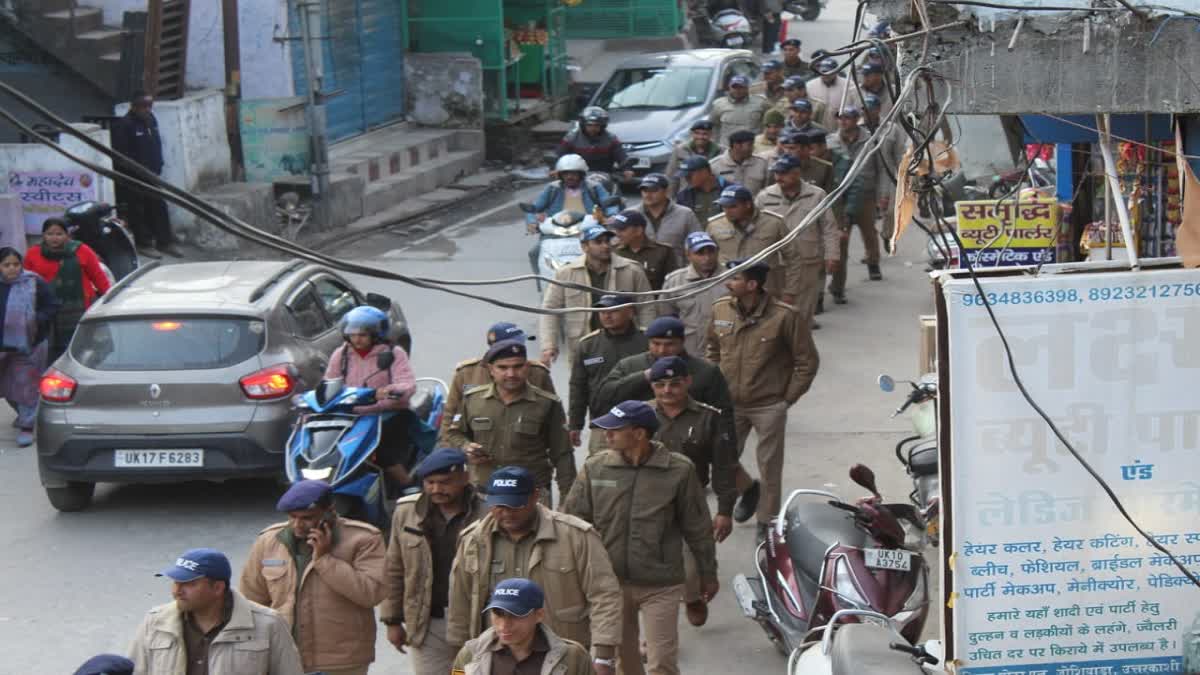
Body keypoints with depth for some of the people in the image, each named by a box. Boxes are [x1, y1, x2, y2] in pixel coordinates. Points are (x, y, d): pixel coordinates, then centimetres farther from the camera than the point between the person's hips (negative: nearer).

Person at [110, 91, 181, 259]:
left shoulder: (151, 120, 10)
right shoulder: (123, 125, -16)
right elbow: (121, 154, -19)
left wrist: (157, 166, 12)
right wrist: (140, 170, -19)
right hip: (133, 178, -8)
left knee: (159, 207, 10)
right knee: (137, 210, 0)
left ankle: (165, 242, 17)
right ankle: (144, 244, 7)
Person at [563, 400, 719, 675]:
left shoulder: (678, 471, -10)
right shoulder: (595, 467, -5)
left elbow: (698, 527, -1)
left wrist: (708, 573, 7)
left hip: (660, 587, -3)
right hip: (611, 582, 3)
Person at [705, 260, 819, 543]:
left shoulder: (785, 316, -16)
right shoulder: (721, 310, -2)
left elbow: (807, 361, -7)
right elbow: (713, 350, 17)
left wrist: (788, 398, -7)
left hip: (769, 406, -4)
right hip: (729, 403, 4)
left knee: (769, 468, 5)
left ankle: (766, 522, 19)